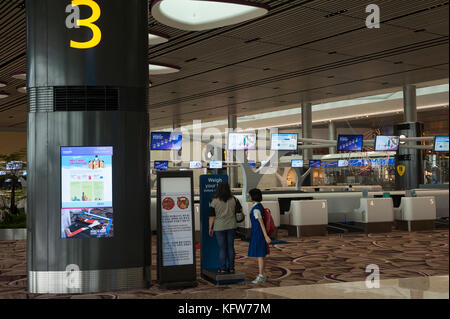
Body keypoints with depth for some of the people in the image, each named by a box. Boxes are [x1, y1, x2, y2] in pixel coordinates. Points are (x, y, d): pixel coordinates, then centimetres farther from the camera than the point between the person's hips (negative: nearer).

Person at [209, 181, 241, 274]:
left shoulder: (214, 201, -9)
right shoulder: (233, 199, -1)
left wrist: (210, 228, 1)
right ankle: (231, 268, 12)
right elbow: (240, 209, 14)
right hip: (231, 226, 3)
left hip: (219, 227, -2)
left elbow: (212, 217, -8)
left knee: (222, 248, 3)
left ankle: (223, 269, 5)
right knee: (231, 247, 9)